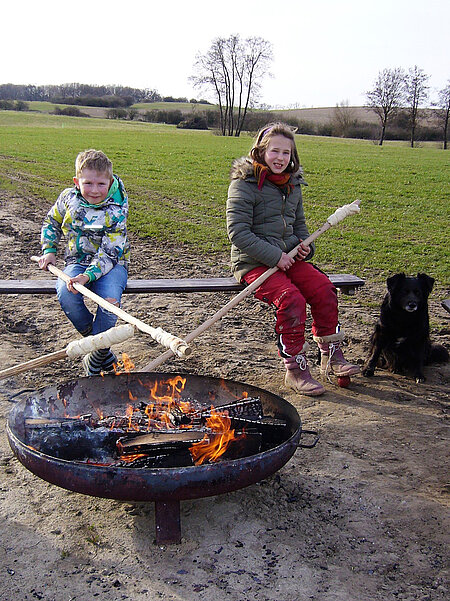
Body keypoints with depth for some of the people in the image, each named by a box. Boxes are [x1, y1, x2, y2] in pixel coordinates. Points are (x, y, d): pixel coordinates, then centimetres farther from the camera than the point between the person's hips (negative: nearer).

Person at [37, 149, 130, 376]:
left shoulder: (115, 211, -15)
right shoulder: (68, 198, -1)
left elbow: (109, 254, -19)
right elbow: (51, 222, 20)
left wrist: (88, 276, -33)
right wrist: (49, 250, 7)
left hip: (111, 263, -3)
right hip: (78, 261, 3)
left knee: (110, 299, -35)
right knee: (65, 294, -30)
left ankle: (98, 354, -10)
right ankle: (103, 351, -12)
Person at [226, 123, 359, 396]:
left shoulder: (292, 184, 12)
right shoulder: (245, 184, -9)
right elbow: (238, 232, -17)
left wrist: (305, 245, 2)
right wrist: (274, 256, -20)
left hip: (288, 258, 6)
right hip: (254, 263, -6)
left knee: (324, 289, -16)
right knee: (291, 299, -28)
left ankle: (331, 355, 1)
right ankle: (295, 369, -15)